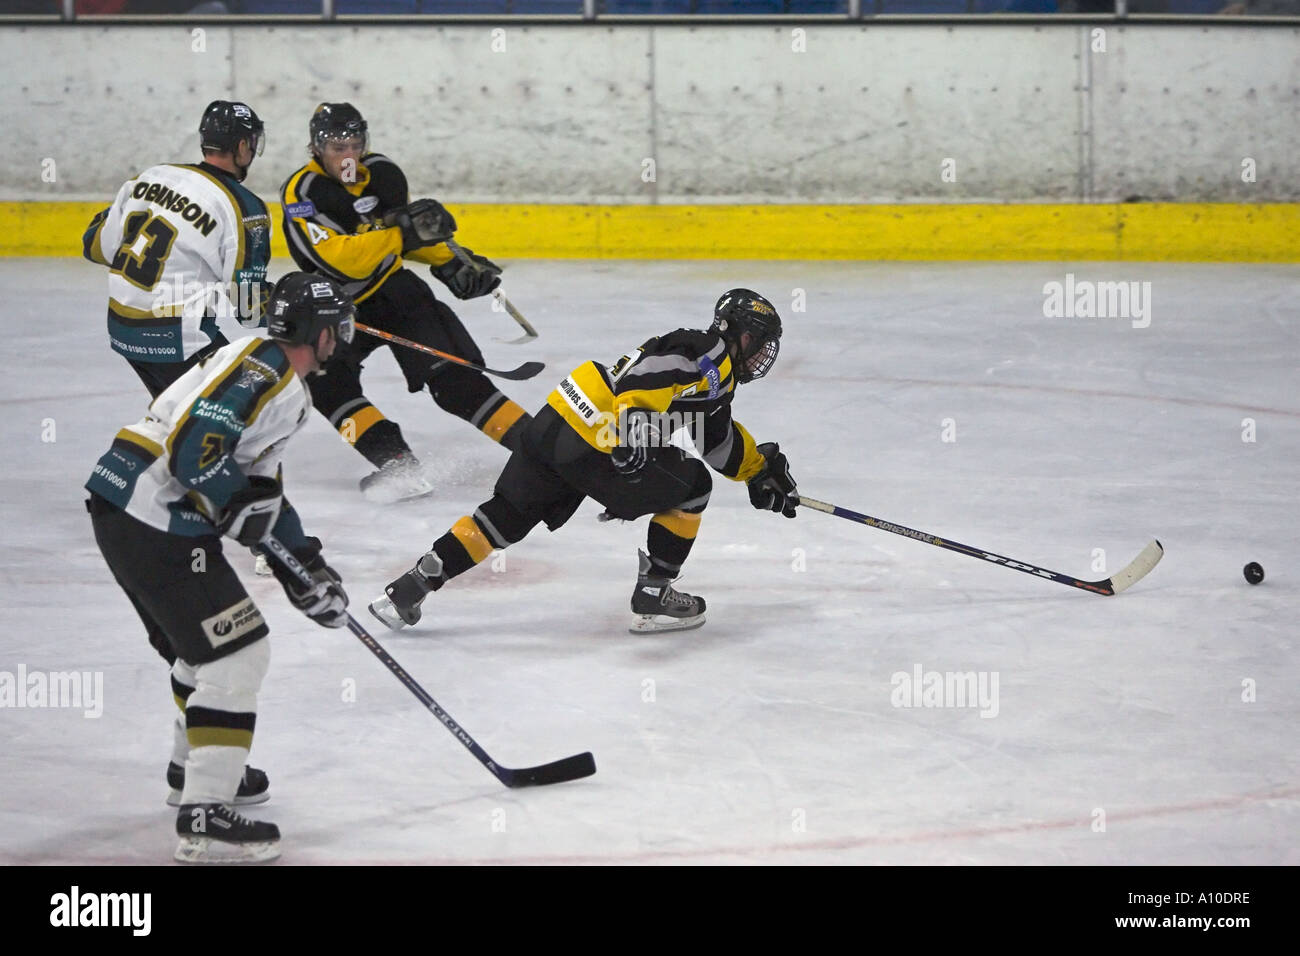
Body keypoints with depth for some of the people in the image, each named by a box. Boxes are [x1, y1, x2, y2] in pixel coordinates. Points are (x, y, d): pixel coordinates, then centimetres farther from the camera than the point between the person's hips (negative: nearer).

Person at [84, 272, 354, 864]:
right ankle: (203, 818, -10)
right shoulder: (263, 368, -13)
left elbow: (260, 488, 26)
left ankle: (195, 765, 48)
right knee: (238, 655, -9)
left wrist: (305, 569, 24)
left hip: (123, 512, 11)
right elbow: (193, 445, -24)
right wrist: (239, 506, -13)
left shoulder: (282, 385, 20)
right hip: (153, 521, -11)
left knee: (209, 640, 28)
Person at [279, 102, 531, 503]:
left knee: (451, 373, -12)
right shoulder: (302, 192, -21)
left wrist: (451, 262, 7)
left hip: (394, 289, 2)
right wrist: (400, 231, -40)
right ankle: (394, 460, -31)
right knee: (325, 379, -26)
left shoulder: (382, 173, -4)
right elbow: (341, 259, -33)